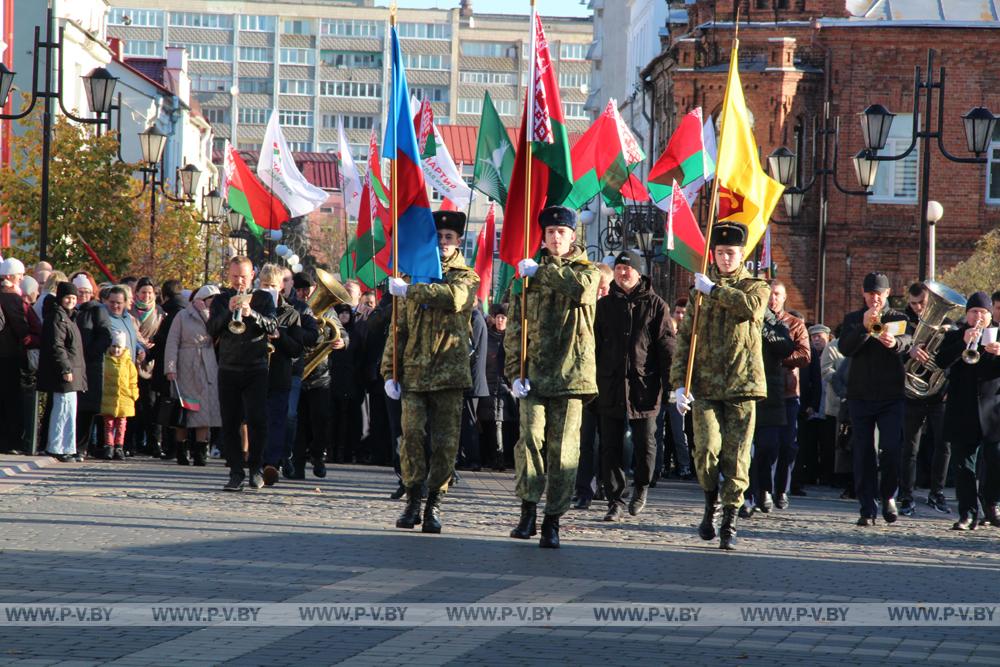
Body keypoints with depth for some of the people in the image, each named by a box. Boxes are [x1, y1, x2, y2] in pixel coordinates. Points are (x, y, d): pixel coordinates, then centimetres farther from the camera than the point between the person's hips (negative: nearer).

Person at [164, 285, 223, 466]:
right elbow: (172, 343, -2)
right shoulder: (183, 316, 5)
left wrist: (206, 314, 1)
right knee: (184, 409, -1)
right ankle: (181, 453, 7)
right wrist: (170, 368, -8)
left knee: (205, 409, -5)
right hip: (186, 369, -3)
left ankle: (200, 453, -2)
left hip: (208, 368, 3)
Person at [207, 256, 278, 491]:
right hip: (228, 369, 2)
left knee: (257, 419, -11)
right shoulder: (220, 300, 12)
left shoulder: (263, 298, 8)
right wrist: (228, 311, -15)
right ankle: (236, 473, 4)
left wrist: (251, 313, -22)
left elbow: (273, 327, -6)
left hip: (256, 369, -2)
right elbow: (212, 331, 0)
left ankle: (256, 467, 4)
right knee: (230, 423, 0)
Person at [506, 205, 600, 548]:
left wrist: (541, 271, -12)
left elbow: (581, 287, -21)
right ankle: (528, 510, -5)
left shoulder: (588, 271, 7)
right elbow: (515, 329, 9)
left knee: (563, 449, -1)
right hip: (534, 374, 1)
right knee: (531, 436, -15)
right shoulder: (529, 275, 13)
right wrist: (516, 372, -3)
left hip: (571, 373, -1)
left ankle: (552, 521, 6)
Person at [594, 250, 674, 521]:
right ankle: (615, 501, 8)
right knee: (611, 447, 2)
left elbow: (667, 346, -1)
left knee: (645, 444, 1)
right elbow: (594, 346, 11)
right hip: (610, 387, 2)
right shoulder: (604, 305, 10)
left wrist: (670, 384, -7)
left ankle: (641, 487, 26)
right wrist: (592, 382, 6)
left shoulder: (655, 305, 2)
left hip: (644, 385, -2)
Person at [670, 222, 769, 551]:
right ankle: (711, 502, 11)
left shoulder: (756, 287, 7)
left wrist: (714, 290, -10)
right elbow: (683, 339, 9)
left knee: (736, 456, -2)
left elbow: (751, 306, -19)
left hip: (741, 387, -1)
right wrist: (679, 384, -2)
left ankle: (730, 521, 10)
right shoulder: (699, 291, 13)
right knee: (707, 449, -15)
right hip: (705, 387, 1)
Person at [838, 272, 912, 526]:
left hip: (891, 397, -1)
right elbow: (845, 348, -7)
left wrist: (894, 341, -35)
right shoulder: (853, 319, 10)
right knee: (863, 453, 1)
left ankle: (888, 496, 12)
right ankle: (867, 508, 6)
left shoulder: (898, 318, 9)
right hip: (860, 395, 1)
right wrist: (865, 328, -22)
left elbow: (907, 342, -12)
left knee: (891, 449, -10)